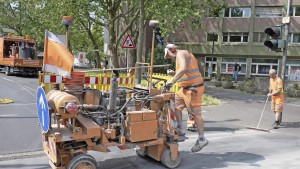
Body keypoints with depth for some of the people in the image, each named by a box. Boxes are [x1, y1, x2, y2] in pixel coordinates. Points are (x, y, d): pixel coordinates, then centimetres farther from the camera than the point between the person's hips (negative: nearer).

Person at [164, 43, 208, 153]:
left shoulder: (181, 54, -12)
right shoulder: (185, 55, 19)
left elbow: (183, 69, -32)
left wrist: (172, 81, -31)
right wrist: (174, 73, 13)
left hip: (193, 89, -10)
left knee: (195, 113, -2)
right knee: (176, 104, 13)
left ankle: (202, 139, 9)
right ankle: (180, 129, 16)